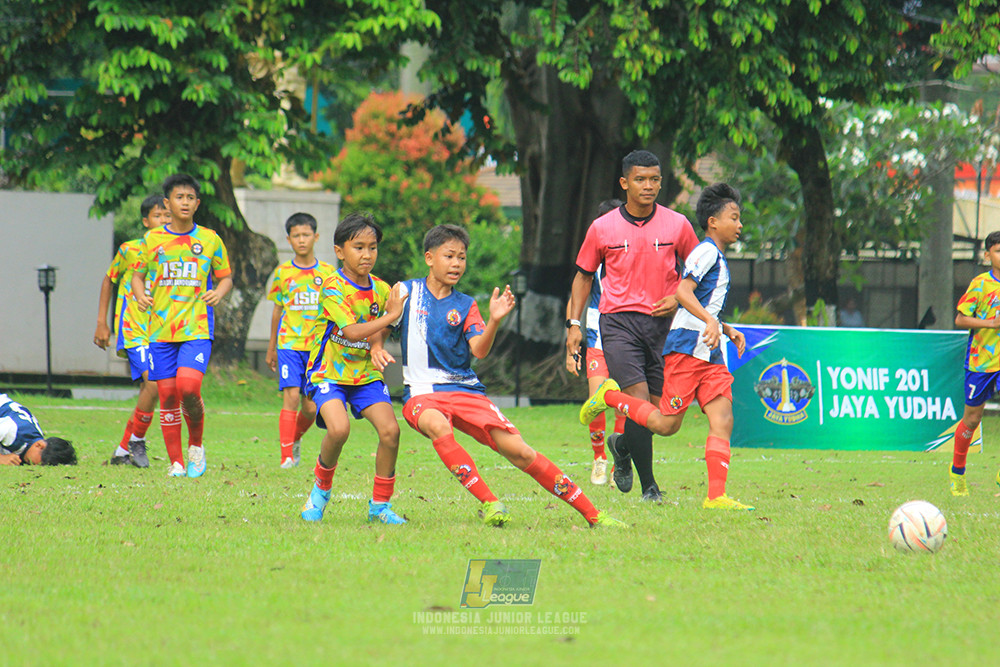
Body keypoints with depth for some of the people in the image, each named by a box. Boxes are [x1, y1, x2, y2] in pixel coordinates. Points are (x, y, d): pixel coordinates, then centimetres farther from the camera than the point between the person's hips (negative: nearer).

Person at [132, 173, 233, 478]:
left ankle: (196, 445, 4)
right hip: (161, 327, 2)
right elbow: (138, 275, 15)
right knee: (167, 395, -1)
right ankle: (175, 462, 10)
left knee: (188, 385, -21)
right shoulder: (153, 239, 6)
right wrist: (140, 294, -6)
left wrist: (218, 293, -8)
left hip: (197, 327, -2)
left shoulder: (210, 239, 5)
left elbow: (225, 277, 14)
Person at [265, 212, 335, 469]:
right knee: (291, 397, -16)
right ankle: (286, 455, -15)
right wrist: (271, 348, 18)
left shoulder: (327, 272, 4)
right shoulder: (282, 272, 5)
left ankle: (296, 438, 33)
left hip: (318, 346, 1)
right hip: (289, 344, -1)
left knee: (310, 407, 2)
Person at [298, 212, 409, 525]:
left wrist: (377, 348, -11)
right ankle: (321, 489, 1)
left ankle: (380, 505, 2)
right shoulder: (333, 287, -15)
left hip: (366, 373, 5)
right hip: (329, 372, -5)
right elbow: (351, 331, -25)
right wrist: (390, 315, -23)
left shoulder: (381, 290, 3)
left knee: (390, 429, -15)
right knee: (339, 428, -29)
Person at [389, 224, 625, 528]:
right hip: (422, 393, -2)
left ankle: (592, 514, -6)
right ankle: (488, 503, -34)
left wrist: (494, 320, -21)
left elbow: (479, 350, -4)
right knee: (438, 425, -39)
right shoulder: (406, 292, 6)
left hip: (466, 390, 2)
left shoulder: (465, 306, 10)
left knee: (517, 449, -11)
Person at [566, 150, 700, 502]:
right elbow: (584, 275, 13)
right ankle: (649, 486, -8)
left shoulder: (677, 225, 3)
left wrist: (679, 298, -3)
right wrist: (574, 323, 6)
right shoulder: (602, 228, 1)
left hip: (663, 323, 2)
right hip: (619, 323, -2)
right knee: (639, 401, -16)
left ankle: (622, 445, 35)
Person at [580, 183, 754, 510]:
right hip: (686, 346, -9)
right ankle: (609, 396, 13)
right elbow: (683, 291, -21)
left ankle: (716, 496, -12)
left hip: (709, 353, 9)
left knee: (723, 420, -6)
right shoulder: (706, 251, -7)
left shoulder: (718, 257, 23)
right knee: (666, 424, -7)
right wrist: (710, 321, -33)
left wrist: (727, 330, 21)